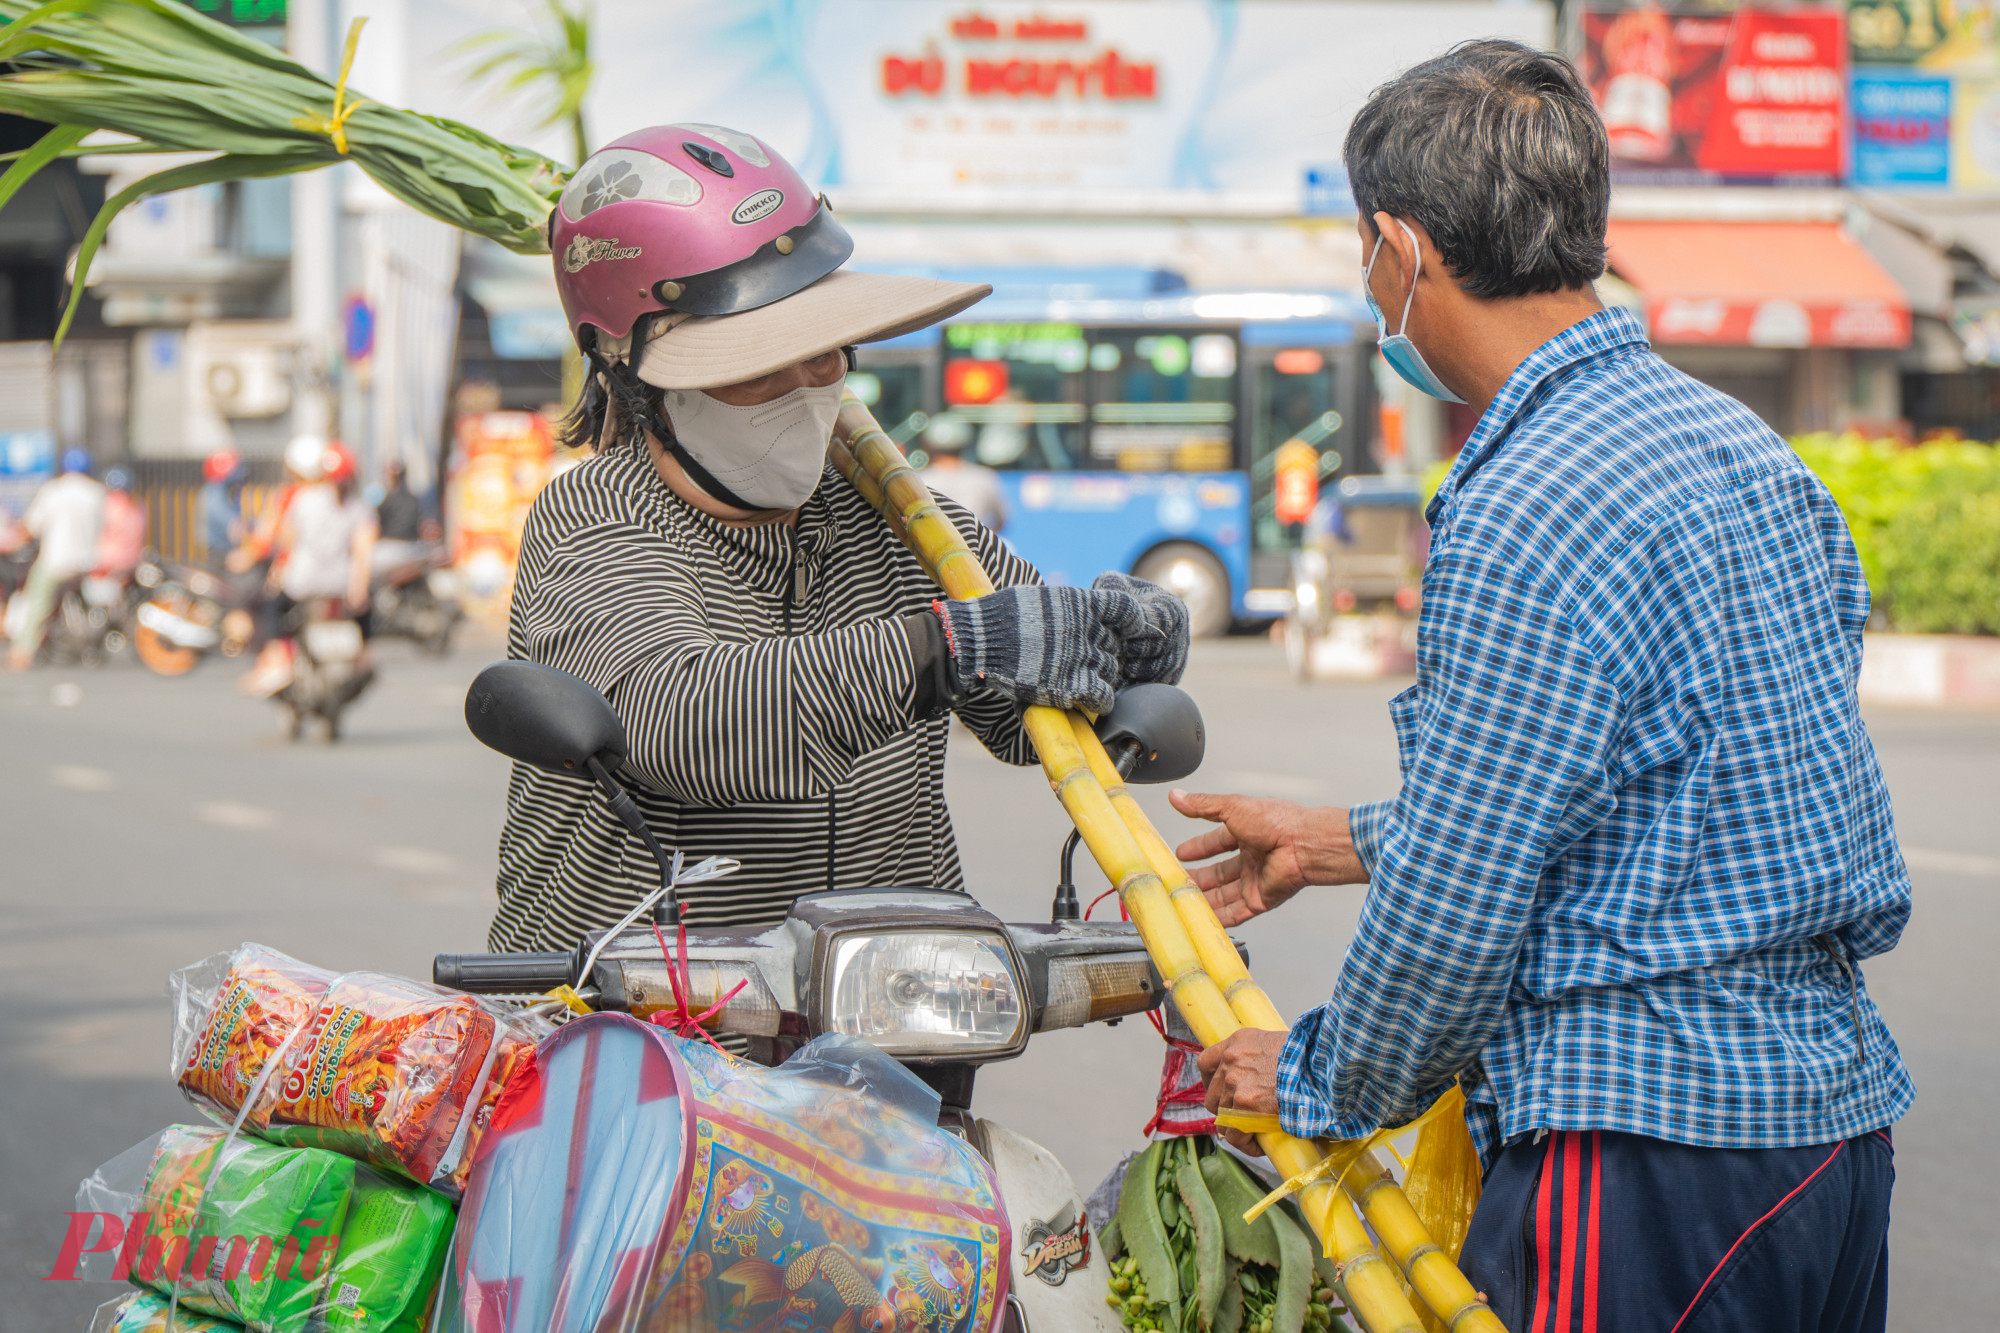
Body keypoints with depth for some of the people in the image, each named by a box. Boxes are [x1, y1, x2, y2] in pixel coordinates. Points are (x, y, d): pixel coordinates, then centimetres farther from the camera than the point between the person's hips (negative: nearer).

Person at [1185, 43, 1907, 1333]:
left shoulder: (1525, 516, -17)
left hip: (1648, 1145, -9)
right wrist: (1340, 843, 30)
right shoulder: (1744, 448, 13)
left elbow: (1454, 914, -15)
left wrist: (1321, 1080, 4)